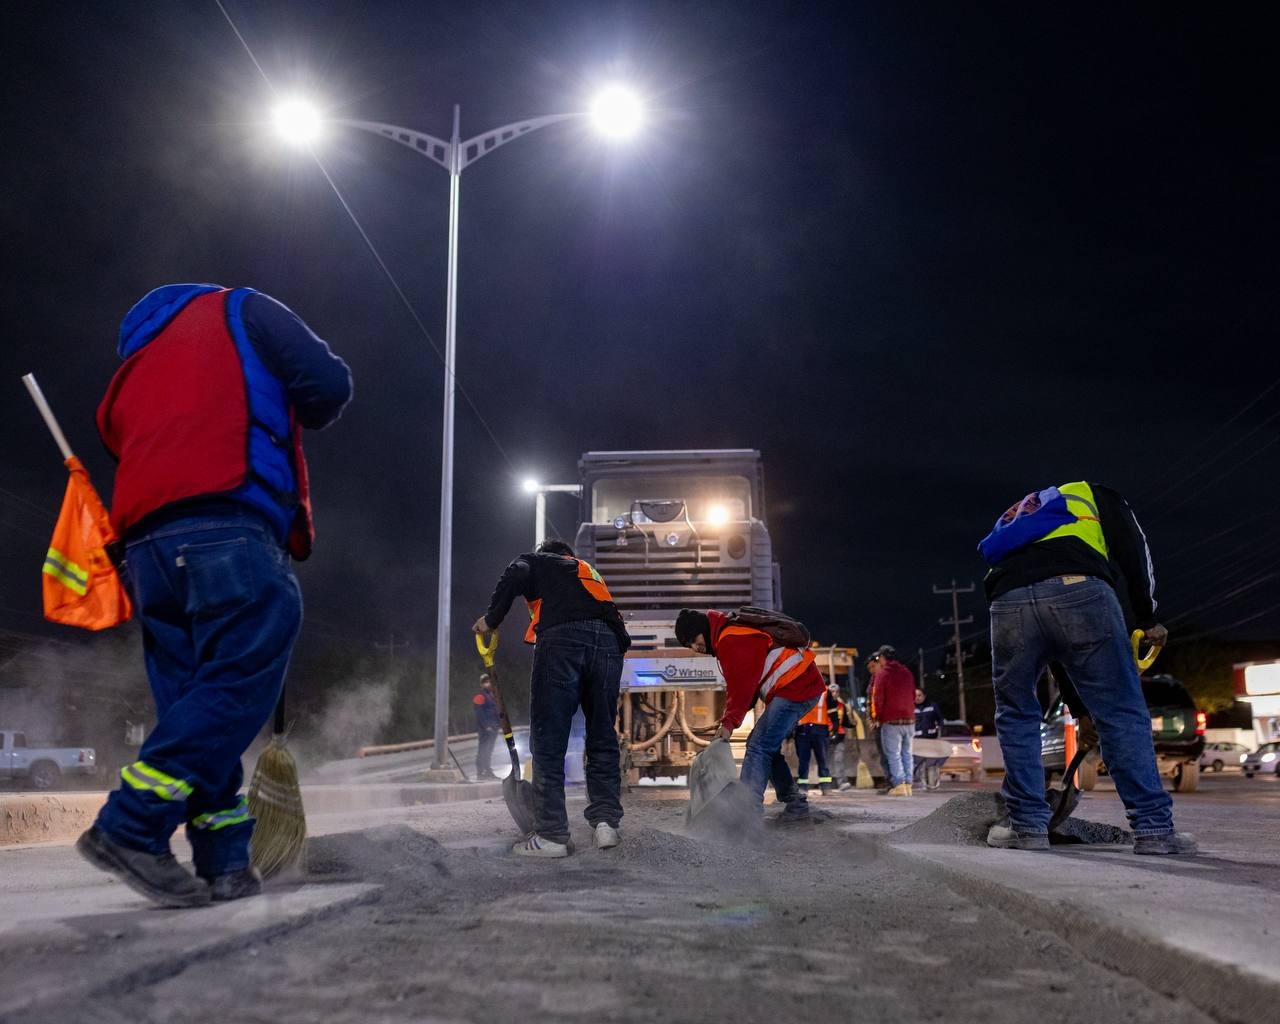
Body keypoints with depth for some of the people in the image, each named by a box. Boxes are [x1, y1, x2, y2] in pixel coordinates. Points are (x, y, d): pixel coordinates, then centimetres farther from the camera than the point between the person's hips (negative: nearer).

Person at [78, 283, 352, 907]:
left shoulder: (132, 369, 34)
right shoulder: (240, 310, 16)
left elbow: (118, 441, 26)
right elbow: (329, 385, 4)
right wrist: (302, 419, 24)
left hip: (146, 548, 7)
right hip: (231, 533, -7)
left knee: (193, 704, 7)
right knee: (240, 683, -9)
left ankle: (224, 864, 4)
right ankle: (131, 829, -17)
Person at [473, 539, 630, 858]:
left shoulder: (535, 561, 25)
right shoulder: (591, 574, 39)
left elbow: (513, 579, 2)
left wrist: (491, 619, 13)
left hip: (561, 639, -5)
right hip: (609, 642, 5)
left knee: (548, 741, -2)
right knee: (603, 739, 13)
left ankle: (552, 834, -4)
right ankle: (606, 822, 6)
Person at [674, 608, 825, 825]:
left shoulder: (730, 639, -14)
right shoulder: (731, 635, 20)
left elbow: (741, 685, -21)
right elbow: (742, 685, 17)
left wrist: (729, 722, -21)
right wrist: (728, 720, 5)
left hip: (794, 689, -11)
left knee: (758, 747, -15)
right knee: (767, 747, 14)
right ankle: (796, 806, 17)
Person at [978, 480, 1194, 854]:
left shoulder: (1017, 513, 43)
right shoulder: (1096, 495, 33)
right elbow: (1134, 552, 15)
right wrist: (1148, 619, 23)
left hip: (1007, 600, 3)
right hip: (1078, 589, -3)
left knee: (1015, 715, 18)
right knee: (1122, 713, 4)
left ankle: (1028, 826, 15)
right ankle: (1153, 828, 4)